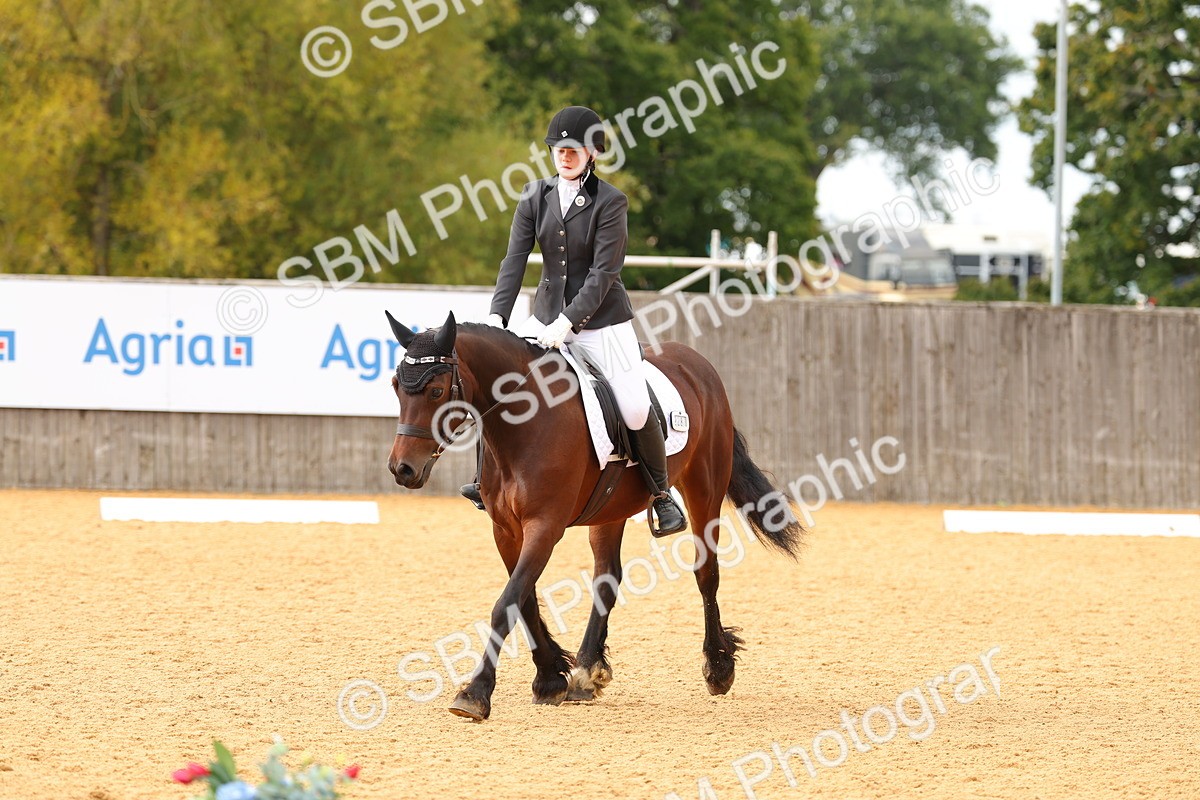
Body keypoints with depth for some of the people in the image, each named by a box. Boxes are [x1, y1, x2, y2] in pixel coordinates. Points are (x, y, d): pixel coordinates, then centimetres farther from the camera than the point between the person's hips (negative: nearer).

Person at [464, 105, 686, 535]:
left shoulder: (610, 202, -13)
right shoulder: (536, 195, 0)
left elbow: (603, 272, -19)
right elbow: (515, 259, -4)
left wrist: (567, 322, -28)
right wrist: (497, 315, -17)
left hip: (602, 320, -5)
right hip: (548, 316, 5)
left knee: (635, 411, -14)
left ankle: (662, 495, 6)